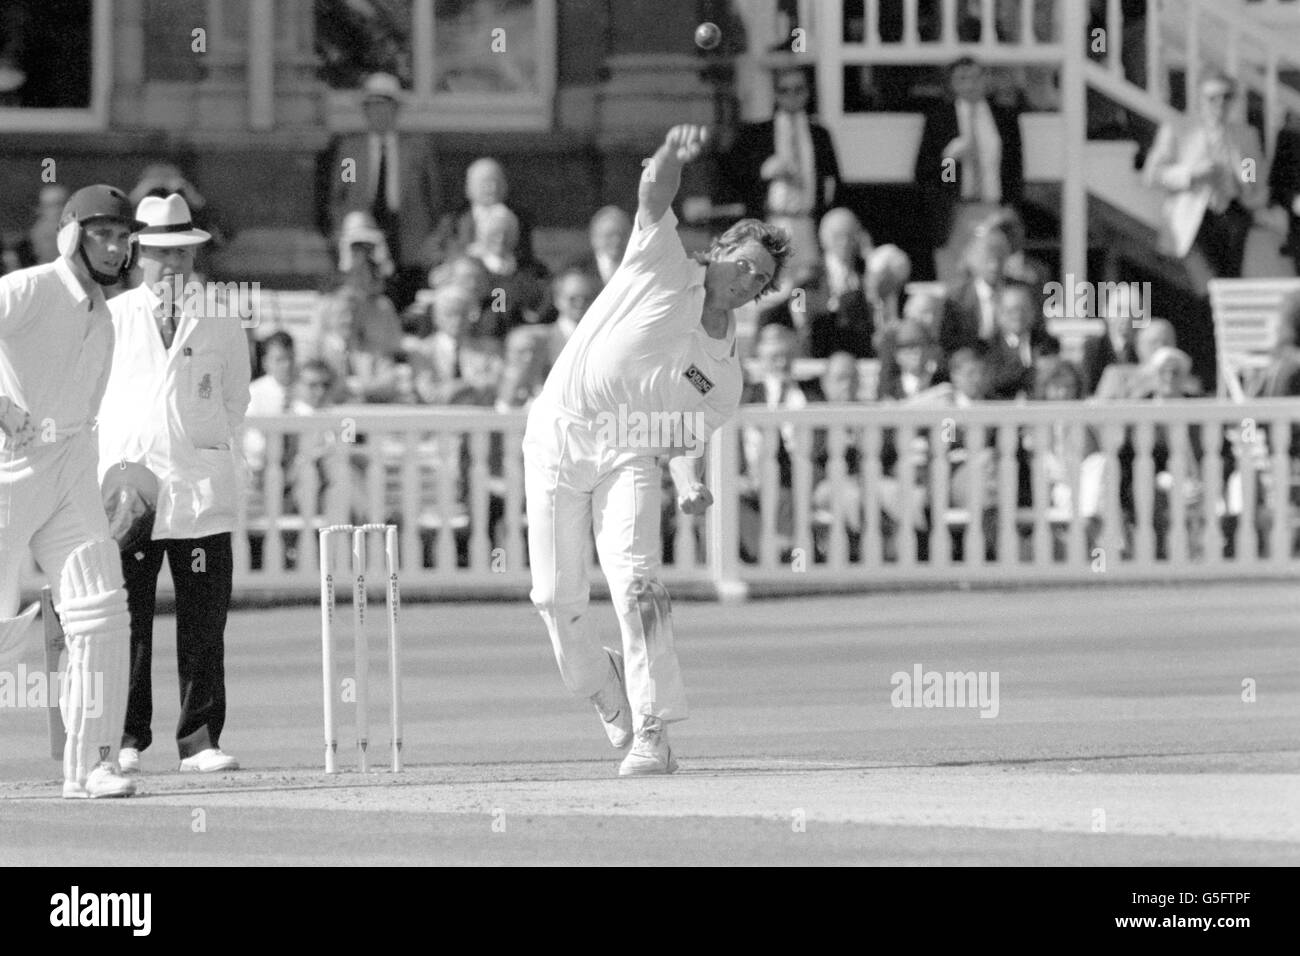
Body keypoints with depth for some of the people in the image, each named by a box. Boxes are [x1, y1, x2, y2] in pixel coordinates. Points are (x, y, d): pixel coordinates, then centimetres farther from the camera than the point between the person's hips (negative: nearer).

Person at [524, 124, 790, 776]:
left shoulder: (726, 374, 7)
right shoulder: (662, 264, 1)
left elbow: (685, 438, 10)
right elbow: (654, 192, -14)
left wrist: (688, 482, -14)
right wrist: (672, 156, -36)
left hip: (631, 453, 1)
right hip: (558, 434, -1)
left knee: (636, 584, -20)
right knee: (557, 598, -1)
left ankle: (652, 732, -21)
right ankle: (605, 692, 27)